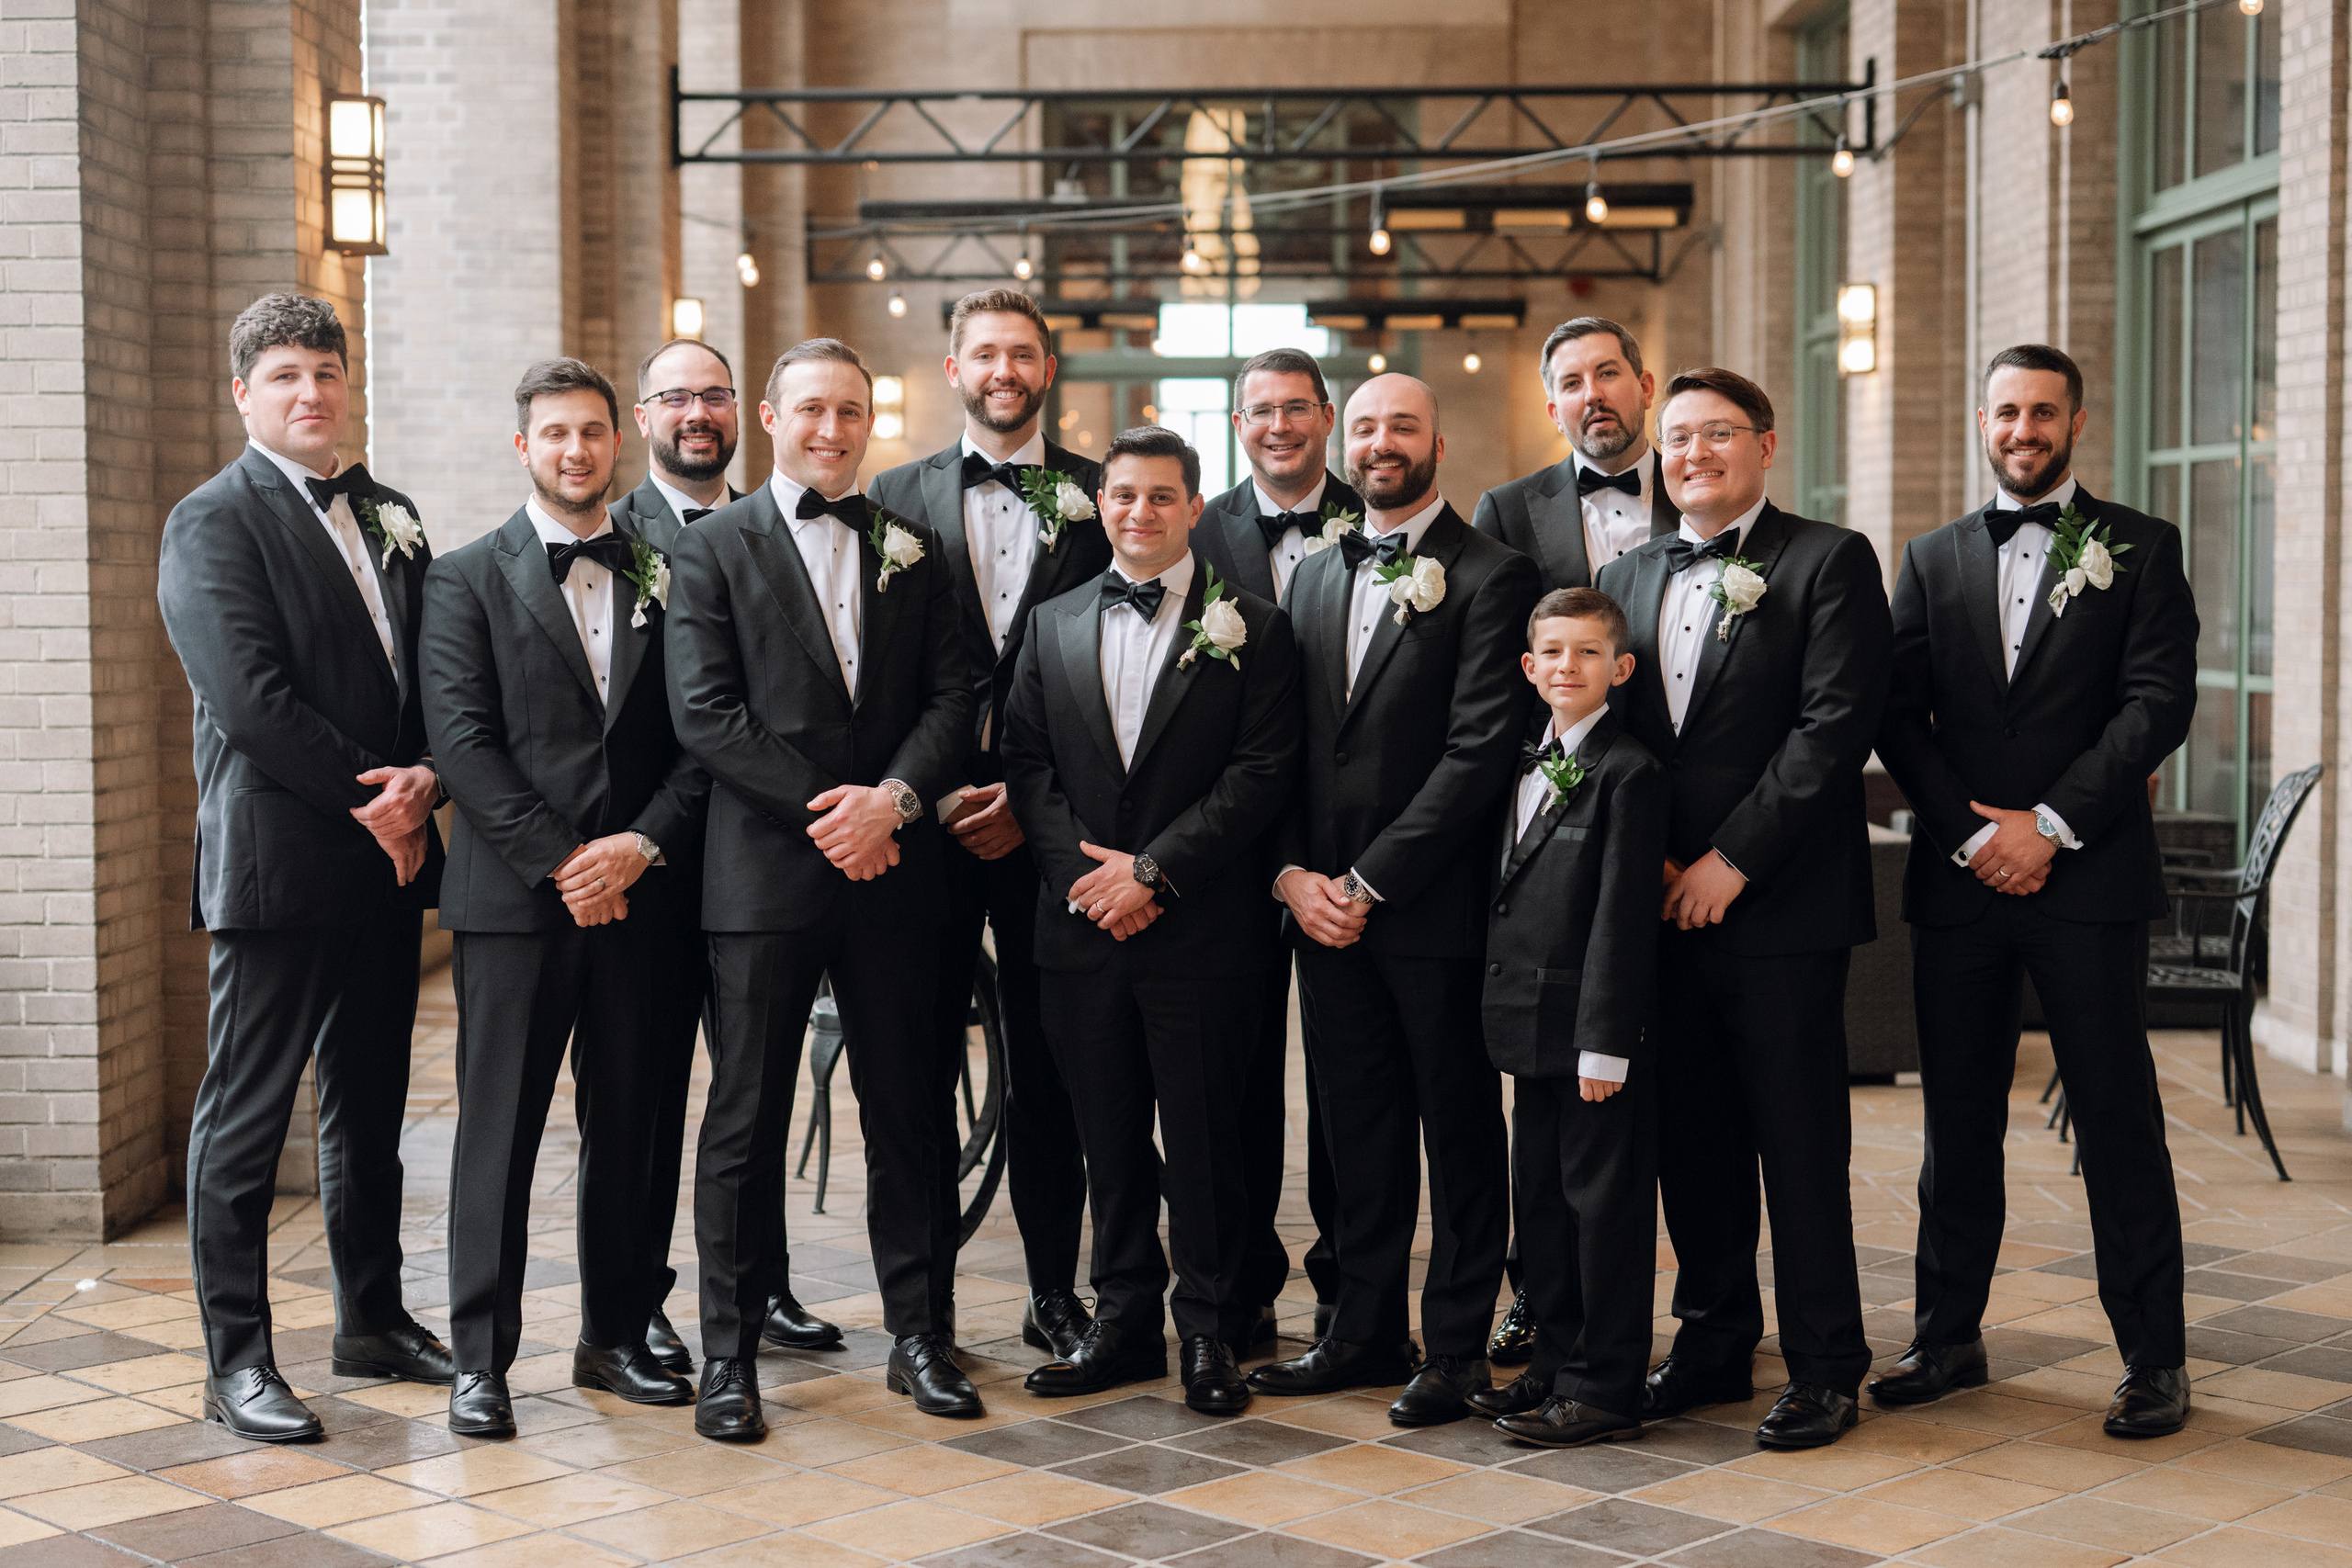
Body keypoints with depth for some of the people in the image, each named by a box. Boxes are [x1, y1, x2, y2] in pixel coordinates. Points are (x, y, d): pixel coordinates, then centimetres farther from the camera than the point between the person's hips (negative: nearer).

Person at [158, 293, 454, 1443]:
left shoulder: (389, 516, 16)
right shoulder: (214, 521, -6)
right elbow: (248, 696, -16)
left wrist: (423, 782, -8)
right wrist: (370, 798, -14)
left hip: (387, 861, 7)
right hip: (277, 862, -7)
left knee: (371, 1107, 16)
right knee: (246, 1116, -1)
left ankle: (373, 1320, 27)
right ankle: (236, 1358, 6)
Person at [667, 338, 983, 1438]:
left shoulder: (912, 550, 12)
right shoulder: (715, 548, 3)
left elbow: (953, 693, 5)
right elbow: (705, 714, -6)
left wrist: (892, 798, -13)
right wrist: (825, 809, -14)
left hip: (891, 871, 3)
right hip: (764, 872, -3)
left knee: (909, 1110, 8)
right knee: (746, 1118, 2)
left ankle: (920, 1335, 19)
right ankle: (728, 1353, 11)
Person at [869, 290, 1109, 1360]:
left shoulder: (1100, 498, 6)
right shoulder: (898, 497, 8)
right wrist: (928, 795, -7)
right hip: (927, 816, 1)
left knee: (1050, 1067, 6)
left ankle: (1055, 1291, 17)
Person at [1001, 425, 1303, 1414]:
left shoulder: (1252, 630, 0)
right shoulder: (1054, 626, 12)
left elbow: (1263, 773, -7)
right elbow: (1027, 763, 8)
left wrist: (1154, 869, -13)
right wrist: (1082, 870, -7)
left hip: (1202, 932, -3)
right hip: (1083, 924, 4)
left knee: (1204, 1138, 1)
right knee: (1109, 1138, 11)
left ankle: (1210, 1332, 13)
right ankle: (1124, 1319, 22)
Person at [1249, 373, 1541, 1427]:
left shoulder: (1489, 576, -6)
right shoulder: (1313, 578, 15)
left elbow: (1480, 750, -14)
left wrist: (1370, 881, -14)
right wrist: (1292, 872, -2)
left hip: (1435, 905, -6)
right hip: (1324, 903, 6)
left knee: (1460, 1128, 4)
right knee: (1357, 1127, 13)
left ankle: (1458, 1347, 13)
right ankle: (1366, 1331, 23)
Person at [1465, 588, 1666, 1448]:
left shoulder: (1629, 772, -11)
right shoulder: (1525, 765, 14)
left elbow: (1621, 917, -15)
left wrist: (1604, 1040, -18)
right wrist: (1503, 1012, 12)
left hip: (1595, 1031, -8)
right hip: (1531, 1024, 8)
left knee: (1604, 1200, 0)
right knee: (1540, 1196, 15)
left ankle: (1604, 1387, 7)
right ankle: (1556, 1365, 26)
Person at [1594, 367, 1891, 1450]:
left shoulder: (1828, 562, -3)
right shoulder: (1626, 576, 15)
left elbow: (1836, 724, -12)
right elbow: (1607, 727, 13)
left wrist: (1732, 859, -15)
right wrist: (1647, 860, -2)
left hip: (1780, 903, -5)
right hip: (1661, 904, 5)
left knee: (1798, 1137, 0)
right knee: (1687, 1135, 11)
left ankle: (1824, 1365, 10)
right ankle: (1715, 1341, 24)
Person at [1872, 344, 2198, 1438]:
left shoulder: (2141, 549, 4)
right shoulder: (1933, 559, 13)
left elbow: (2160, 701, -6)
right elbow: (1898, 715, 6)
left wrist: (2049, 824, -12)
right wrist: (1970, 830, -7)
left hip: (2089, 875, -3)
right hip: (1958, 880, 3)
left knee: (2118, 1119, -1)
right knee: (1957, 1119, 9)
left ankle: (2153, 1358, 7)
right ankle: (1949, 1336, 20)